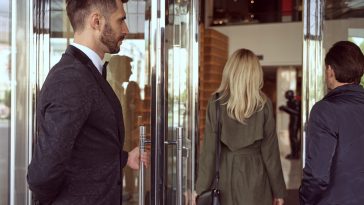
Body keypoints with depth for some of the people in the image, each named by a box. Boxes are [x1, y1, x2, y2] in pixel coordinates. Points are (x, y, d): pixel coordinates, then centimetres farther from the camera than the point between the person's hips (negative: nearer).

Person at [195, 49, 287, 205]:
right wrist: (278, 190, 6)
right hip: (255, 175, 0)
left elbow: (209, 150, -5)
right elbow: (270, 151, -3)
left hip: (225, 177, 1)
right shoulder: (263, 105, -5)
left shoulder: (216, 103, -5)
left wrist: (202, 189, 1)